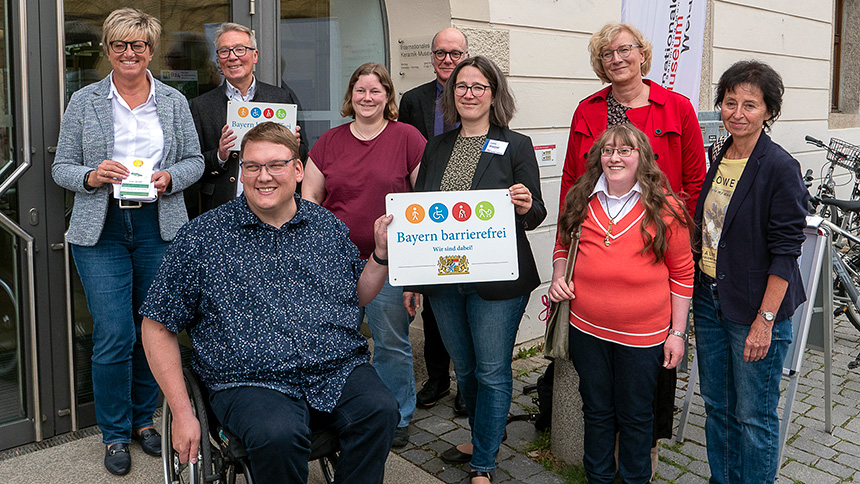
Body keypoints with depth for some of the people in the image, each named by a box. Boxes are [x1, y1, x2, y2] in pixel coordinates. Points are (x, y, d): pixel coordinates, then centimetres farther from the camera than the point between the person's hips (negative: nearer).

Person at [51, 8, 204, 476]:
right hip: (101, 230, -1)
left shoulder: (174, 102, 9)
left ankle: (144, 418, 28)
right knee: (114, 336, -4)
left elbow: (194, 160, 9)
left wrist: (169, 178, -11)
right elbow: (62, 166, 6)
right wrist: (91, 176, -15)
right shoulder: (84, 102, 6)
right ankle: (115, 433, 15)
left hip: (159, 227, 2)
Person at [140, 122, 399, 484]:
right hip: (250, 382, -3)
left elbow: (358, 295, 23)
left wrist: (382, 253, 4)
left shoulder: (327, 225, 11)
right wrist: (183, 415, -2)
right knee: (278, 435, -33)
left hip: (340, 371, 3)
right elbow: (158, 327, 4)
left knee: (379, 412, -26)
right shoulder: (201, 237, 1)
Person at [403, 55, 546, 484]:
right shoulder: (437, 147, 10)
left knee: (492, 372, 4)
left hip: (496, 282, -4)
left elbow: (536, 215, -1)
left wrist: (526, 207, -26)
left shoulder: (516, 146, -2)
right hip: (444, 280, 5)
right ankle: (482, 439, 41)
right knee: (464, 369, 17)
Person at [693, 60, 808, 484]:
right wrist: (698, 287, 13)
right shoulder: (718, 160, 7)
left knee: (753, 416, 5)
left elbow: (785, 252, -15)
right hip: (709, 299, 7)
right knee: (716, 406, 17)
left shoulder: (780, 168, -14)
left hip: (756, 308, -7)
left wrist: (765, 320, -18)